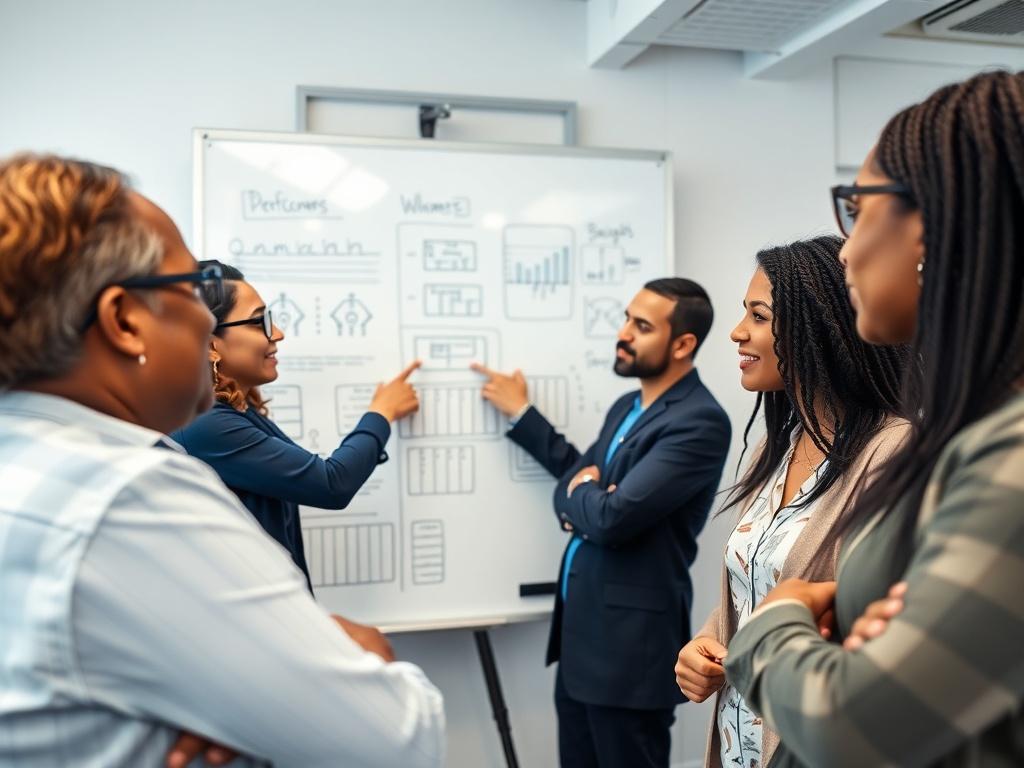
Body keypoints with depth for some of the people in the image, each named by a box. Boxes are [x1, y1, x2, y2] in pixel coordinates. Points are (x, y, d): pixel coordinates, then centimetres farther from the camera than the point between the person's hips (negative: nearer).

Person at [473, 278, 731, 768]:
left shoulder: (700, 422, -19)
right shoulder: (626, 407, 11)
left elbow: (613, 517, -26)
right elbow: (581, 477, 20)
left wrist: (577, 494, -4)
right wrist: (519, 413, 10)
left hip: (631, 641, -9)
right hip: (581, 627, 9)